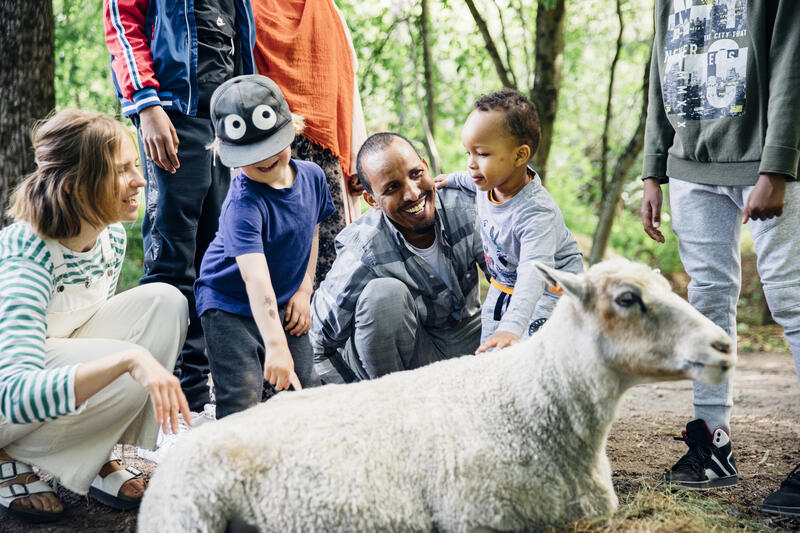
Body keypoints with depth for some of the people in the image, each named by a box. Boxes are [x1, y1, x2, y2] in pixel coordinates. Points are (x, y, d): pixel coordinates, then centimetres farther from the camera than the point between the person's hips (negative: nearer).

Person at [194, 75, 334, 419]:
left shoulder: (312, 176, -6)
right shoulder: (244, 203, -29)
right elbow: (256, 278, -39)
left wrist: (304, 290, 2)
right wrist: (275, 345, -47)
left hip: (283, 304, 6)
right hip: (230, 304, -6)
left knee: (307, 391, 3)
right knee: (242, 398, -16)